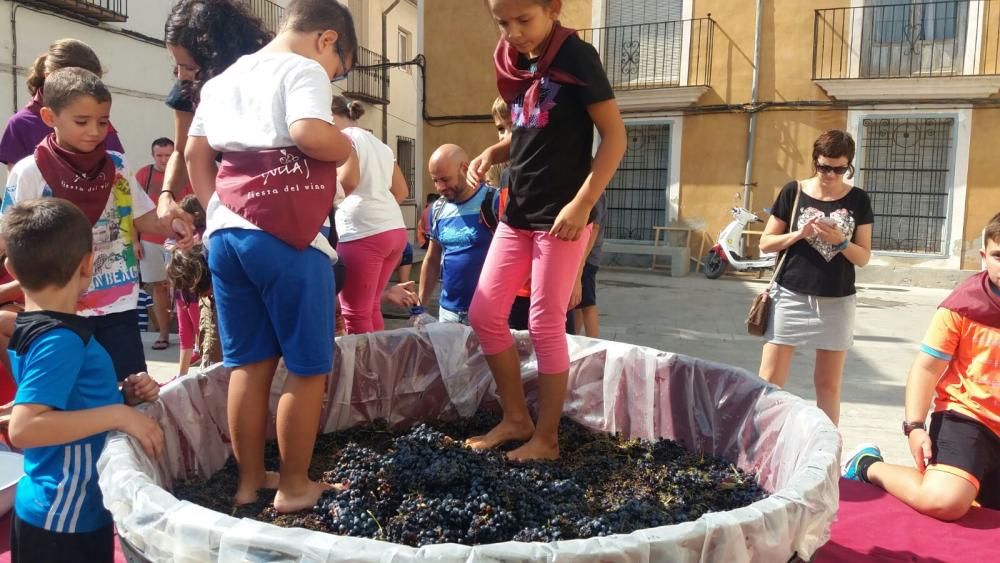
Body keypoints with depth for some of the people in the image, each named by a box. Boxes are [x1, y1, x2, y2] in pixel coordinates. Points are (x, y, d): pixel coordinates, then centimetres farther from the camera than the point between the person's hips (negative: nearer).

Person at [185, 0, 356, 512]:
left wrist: (216, 214, 21)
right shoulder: (303, 70, -3)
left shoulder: (223, 79, 21)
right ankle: (294, 485, 13)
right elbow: (309, 134, -21)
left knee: (249, 362, 14)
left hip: (226, 233, 8)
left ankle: (249, 479, 22)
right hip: (285, 237, -7)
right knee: (308, 367, 4)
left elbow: (195, 152, 20)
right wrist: (347, 147, -2)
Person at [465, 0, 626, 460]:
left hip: (561, 213, -7)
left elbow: (615, 136, -13)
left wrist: (582, 203, -20)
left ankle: (547, 437, 13)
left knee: (545, 325, -3)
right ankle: (516, 418, 21)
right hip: (518, 211, 8)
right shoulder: (514, 64, 10)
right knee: (484, 314, 6)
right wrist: (492, 153, 2)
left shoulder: (576, 56, -10)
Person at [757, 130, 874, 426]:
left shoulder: (858, 200, 2)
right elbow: (766, 243, 2)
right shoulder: (793, 191, -1)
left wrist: (841, 241, -16)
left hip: (836, 302, 1)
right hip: (791, 297, -1)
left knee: (828, 383, 10)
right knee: (769, 379, -2)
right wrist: (799, 234, -15)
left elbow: (864, 258, 3)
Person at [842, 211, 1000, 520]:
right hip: (967, 415, -5)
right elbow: (927, 368, -8)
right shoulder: (962, 306, -10)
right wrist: (914, 427, -16)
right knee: (945, 501, -27)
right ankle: (869, 466, -2)